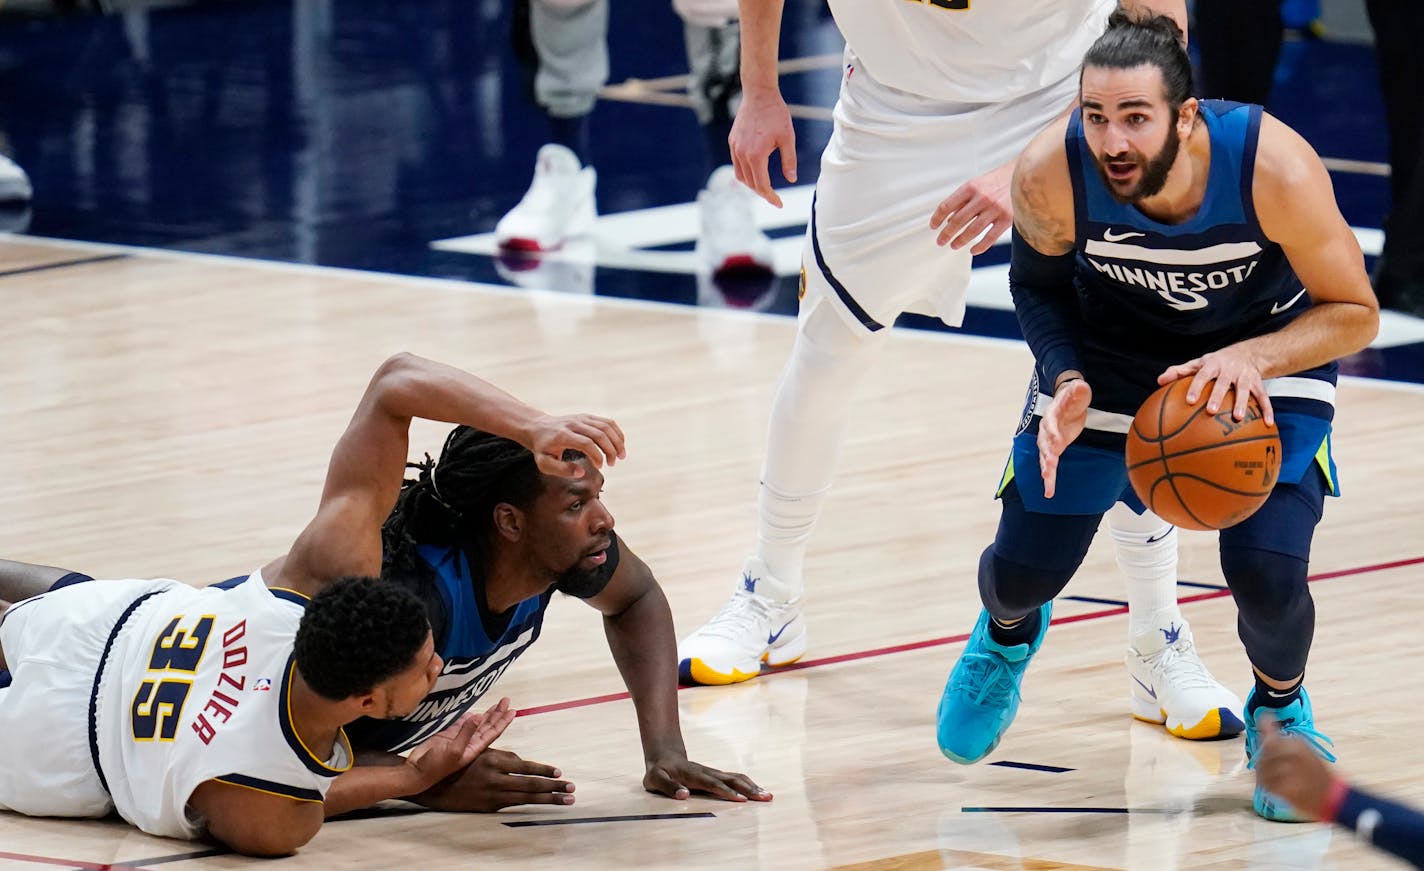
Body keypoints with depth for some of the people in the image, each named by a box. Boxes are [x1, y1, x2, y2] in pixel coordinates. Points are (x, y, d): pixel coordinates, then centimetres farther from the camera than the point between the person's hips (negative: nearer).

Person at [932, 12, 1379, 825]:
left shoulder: (1273, 166, -37)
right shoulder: (1052, 173, -32)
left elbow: (1355, 313, -23)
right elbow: (1038, 281, -7)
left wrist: (1252, 359, -40)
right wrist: (1064, 381, -25)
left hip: (1269, 345, -2)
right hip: (1112, 348, 2)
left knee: (1268, 572, -19)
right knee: (1022, 568, 1)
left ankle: (1282, 711, 18)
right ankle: (1007, 633, 43)